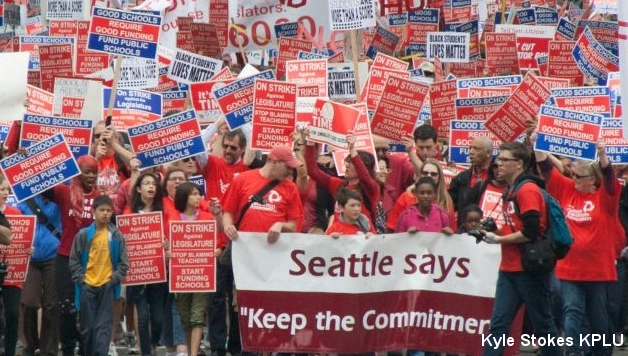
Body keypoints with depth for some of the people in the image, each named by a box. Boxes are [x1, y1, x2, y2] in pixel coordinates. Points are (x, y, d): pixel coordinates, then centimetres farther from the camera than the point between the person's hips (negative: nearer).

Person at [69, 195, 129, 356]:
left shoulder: (117, 236, 2)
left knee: (103, 326, -4)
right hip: (87, 286, 0)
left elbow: (123, 262, 4)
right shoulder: (83, 234, 0)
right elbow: (74, 260, 4)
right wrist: (81, 279, -5)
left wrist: (114, 279, -6)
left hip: (107, 286, 0)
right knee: (87, 326, 6)